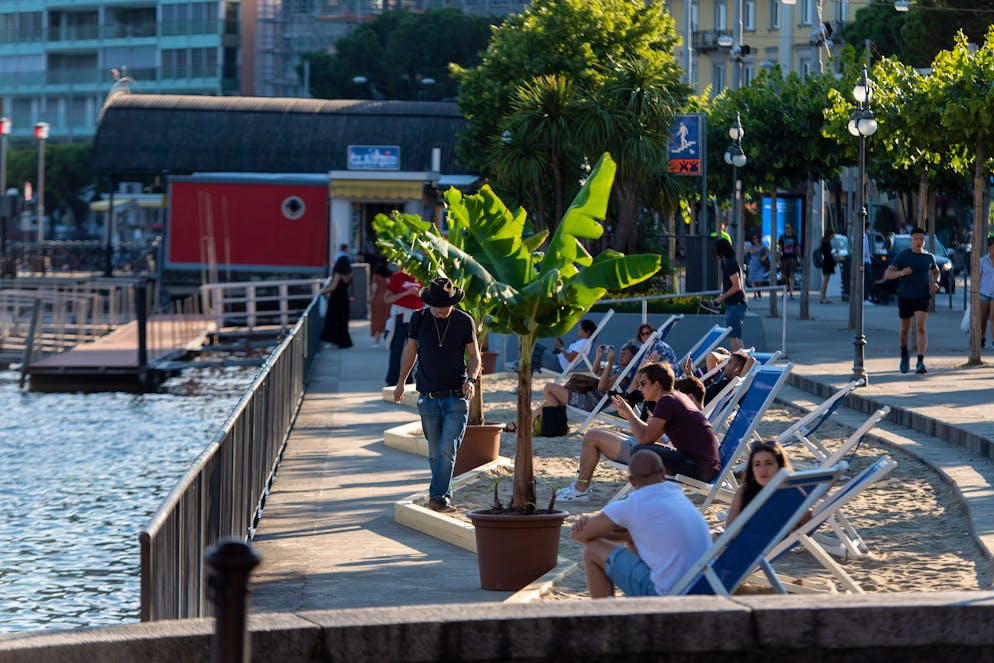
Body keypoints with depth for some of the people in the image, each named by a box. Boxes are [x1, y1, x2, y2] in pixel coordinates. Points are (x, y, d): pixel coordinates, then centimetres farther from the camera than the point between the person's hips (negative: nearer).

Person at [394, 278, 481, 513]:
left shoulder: (464, 321, -1)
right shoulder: (419, 319, 2)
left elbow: (474, 356, 6)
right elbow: (411, 350, 17)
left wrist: (471, 379, -13)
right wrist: (401, 382, 21)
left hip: (456, 397, -2)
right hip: (428, 398, 2)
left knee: (448, 450, -13)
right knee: (435, 453, 5)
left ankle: (438, 497, -15)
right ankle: (445, 496, 16)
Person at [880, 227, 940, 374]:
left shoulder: (929, 257, 2)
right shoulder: (902, 256, -7)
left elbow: (935, 271, 22)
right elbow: (888, 274, -13)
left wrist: (935, 283, 1)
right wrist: (901, 272, -32)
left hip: (923, 297, 0)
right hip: (905, 297, 0)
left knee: (920, 327, -18)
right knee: (905, 329, 15)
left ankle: (920, 363, -22)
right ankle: (904, 355, 42)